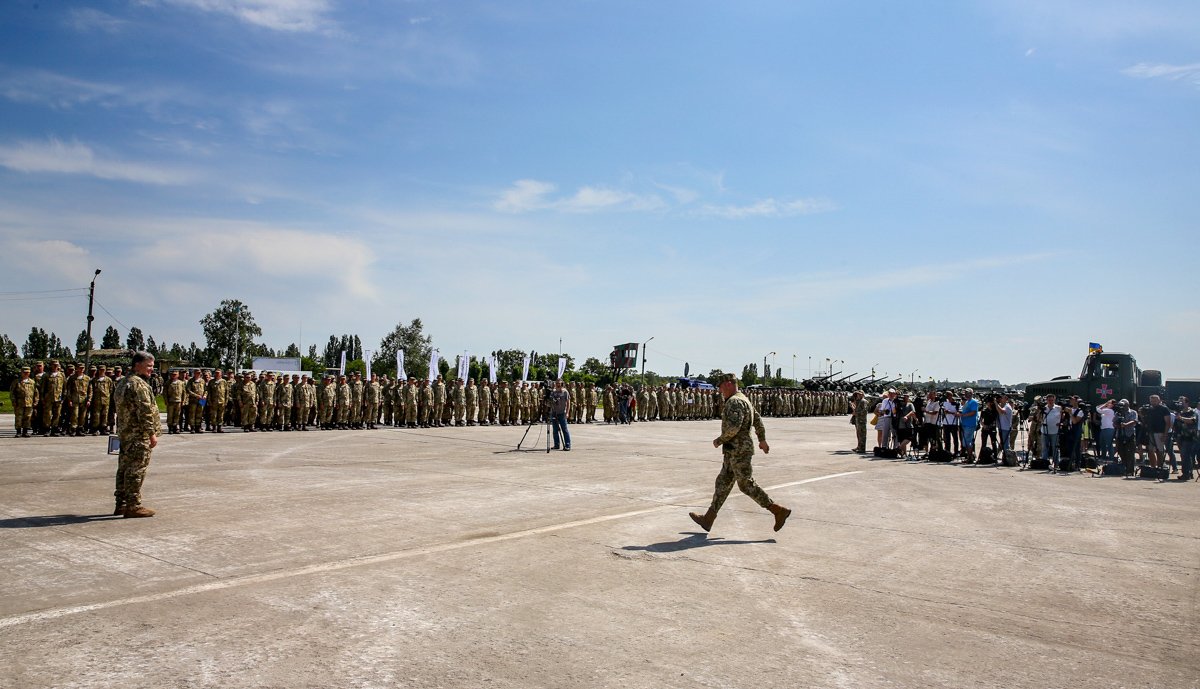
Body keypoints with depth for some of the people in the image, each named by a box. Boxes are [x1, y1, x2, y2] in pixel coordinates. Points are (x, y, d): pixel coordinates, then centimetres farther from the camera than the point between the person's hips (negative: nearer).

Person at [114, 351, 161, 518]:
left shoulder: (123, 383, 16)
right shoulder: (139, 384, -17)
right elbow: (145, 411, -21)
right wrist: (152, 433, -18)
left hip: (124, 433, 10)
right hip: (139, 435, -10)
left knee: (124, 469, 15)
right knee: (136, 470, -6)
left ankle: (121, 504, 22)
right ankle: (133, 506, -3)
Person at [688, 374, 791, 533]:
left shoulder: (734, 402, -17)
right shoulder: (743, 399, 16)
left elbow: (733, 427, -28)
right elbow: (758, 420, 24)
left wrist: (720, 440, -14)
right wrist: (762, 440, 31)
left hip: (738, 450, -11)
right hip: (734, 451, 11)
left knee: (747, 485, -5)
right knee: (723, 483, 10)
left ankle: (779, 511, 1)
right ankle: (708, 519, 13)